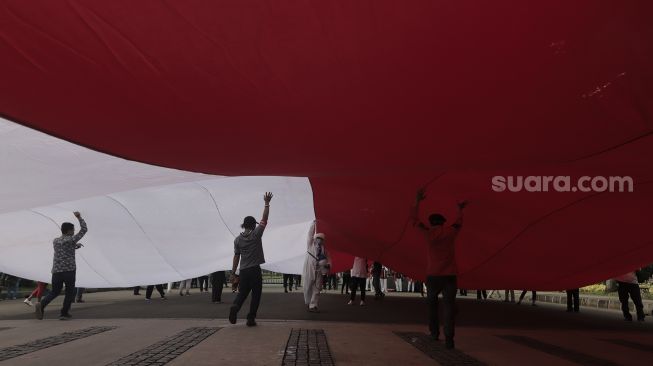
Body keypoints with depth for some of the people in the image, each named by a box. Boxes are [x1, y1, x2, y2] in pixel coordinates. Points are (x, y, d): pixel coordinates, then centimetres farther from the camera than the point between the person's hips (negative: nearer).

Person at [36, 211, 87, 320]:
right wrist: (79, 217, 3)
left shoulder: (55, 241, 13)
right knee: (70, 293, 10)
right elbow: (84, 229, -2)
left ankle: (42, 305, -10)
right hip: (69, 270, -5)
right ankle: (64, 313, 8)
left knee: (54, 292, 15)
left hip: (56, 271, 5)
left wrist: (75, 246, 28)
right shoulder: (71, 240, -5)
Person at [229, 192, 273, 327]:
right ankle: (251, 318, 5)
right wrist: (267, 203, 1)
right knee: (256, 295, 7)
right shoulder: (256, 234, -5)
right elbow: (264, 219, -3)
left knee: (242, 293, 12)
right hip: (255, 270, -3)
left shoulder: (238, 239, 5)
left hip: (243, 271, 4)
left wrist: (233, 273, 7)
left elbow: (236, 257, 4)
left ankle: (235, 307, -17)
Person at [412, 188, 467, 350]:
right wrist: (460, 209, 41)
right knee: (449, 306, -5)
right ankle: (448, 339, -17)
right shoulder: (451, 232, 5)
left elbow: (415, 220, 11)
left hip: (433, 276, 0)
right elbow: (459, 222, 26)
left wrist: (417, 202, 16)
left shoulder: (429, 232, 1)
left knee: (432, 304, 20)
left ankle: (434, 333, 21)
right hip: (449, 276, 0)